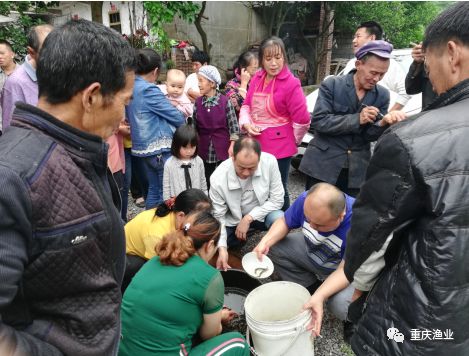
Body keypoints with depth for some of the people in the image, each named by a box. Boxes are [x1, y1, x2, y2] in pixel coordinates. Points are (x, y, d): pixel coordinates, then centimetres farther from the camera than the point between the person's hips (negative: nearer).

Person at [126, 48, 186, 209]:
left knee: (153, 189, 17)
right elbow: (174, 115, -12)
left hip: (142, 147, 8)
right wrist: (185, 122, 10)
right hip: (159, 147, -8)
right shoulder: (149, 89, -17)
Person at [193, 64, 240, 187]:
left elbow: (233, 125, -6)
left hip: (222, 149, -3)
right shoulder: (198, 102, 1)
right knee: (206, 181, 12)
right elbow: (193, 126, 5)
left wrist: (232, 146, -9)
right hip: (204, 150, 3)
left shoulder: (225, 101, -8)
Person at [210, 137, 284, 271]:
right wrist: (222, 248, -31)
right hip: (232, 220, 1)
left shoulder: (270, 161, -26)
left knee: (280, 219, -32)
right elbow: (218, 217, -17)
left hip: (261, 213, 0)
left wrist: (249, 218, -24)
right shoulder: (218, 178, -27)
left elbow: (277, 200, -17)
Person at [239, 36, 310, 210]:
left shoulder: (291, 83, -15)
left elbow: (302, 120, -13)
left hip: (279, 148, -6)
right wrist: (246, 124, -5)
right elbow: (246, 105, 13)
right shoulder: (257, 78, 4)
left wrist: (293, 140, 1)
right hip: (255, 145, 6)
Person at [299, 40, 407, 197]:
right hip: (323, 165, -3)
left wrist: (384, 123, -19)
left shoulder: (382, 95, 6)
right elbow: (318, 121, -15)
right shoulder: (331, 84, -5)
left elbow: (370, 135, 2)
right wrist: (357, 119, -20)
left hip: (357, 170, 3)